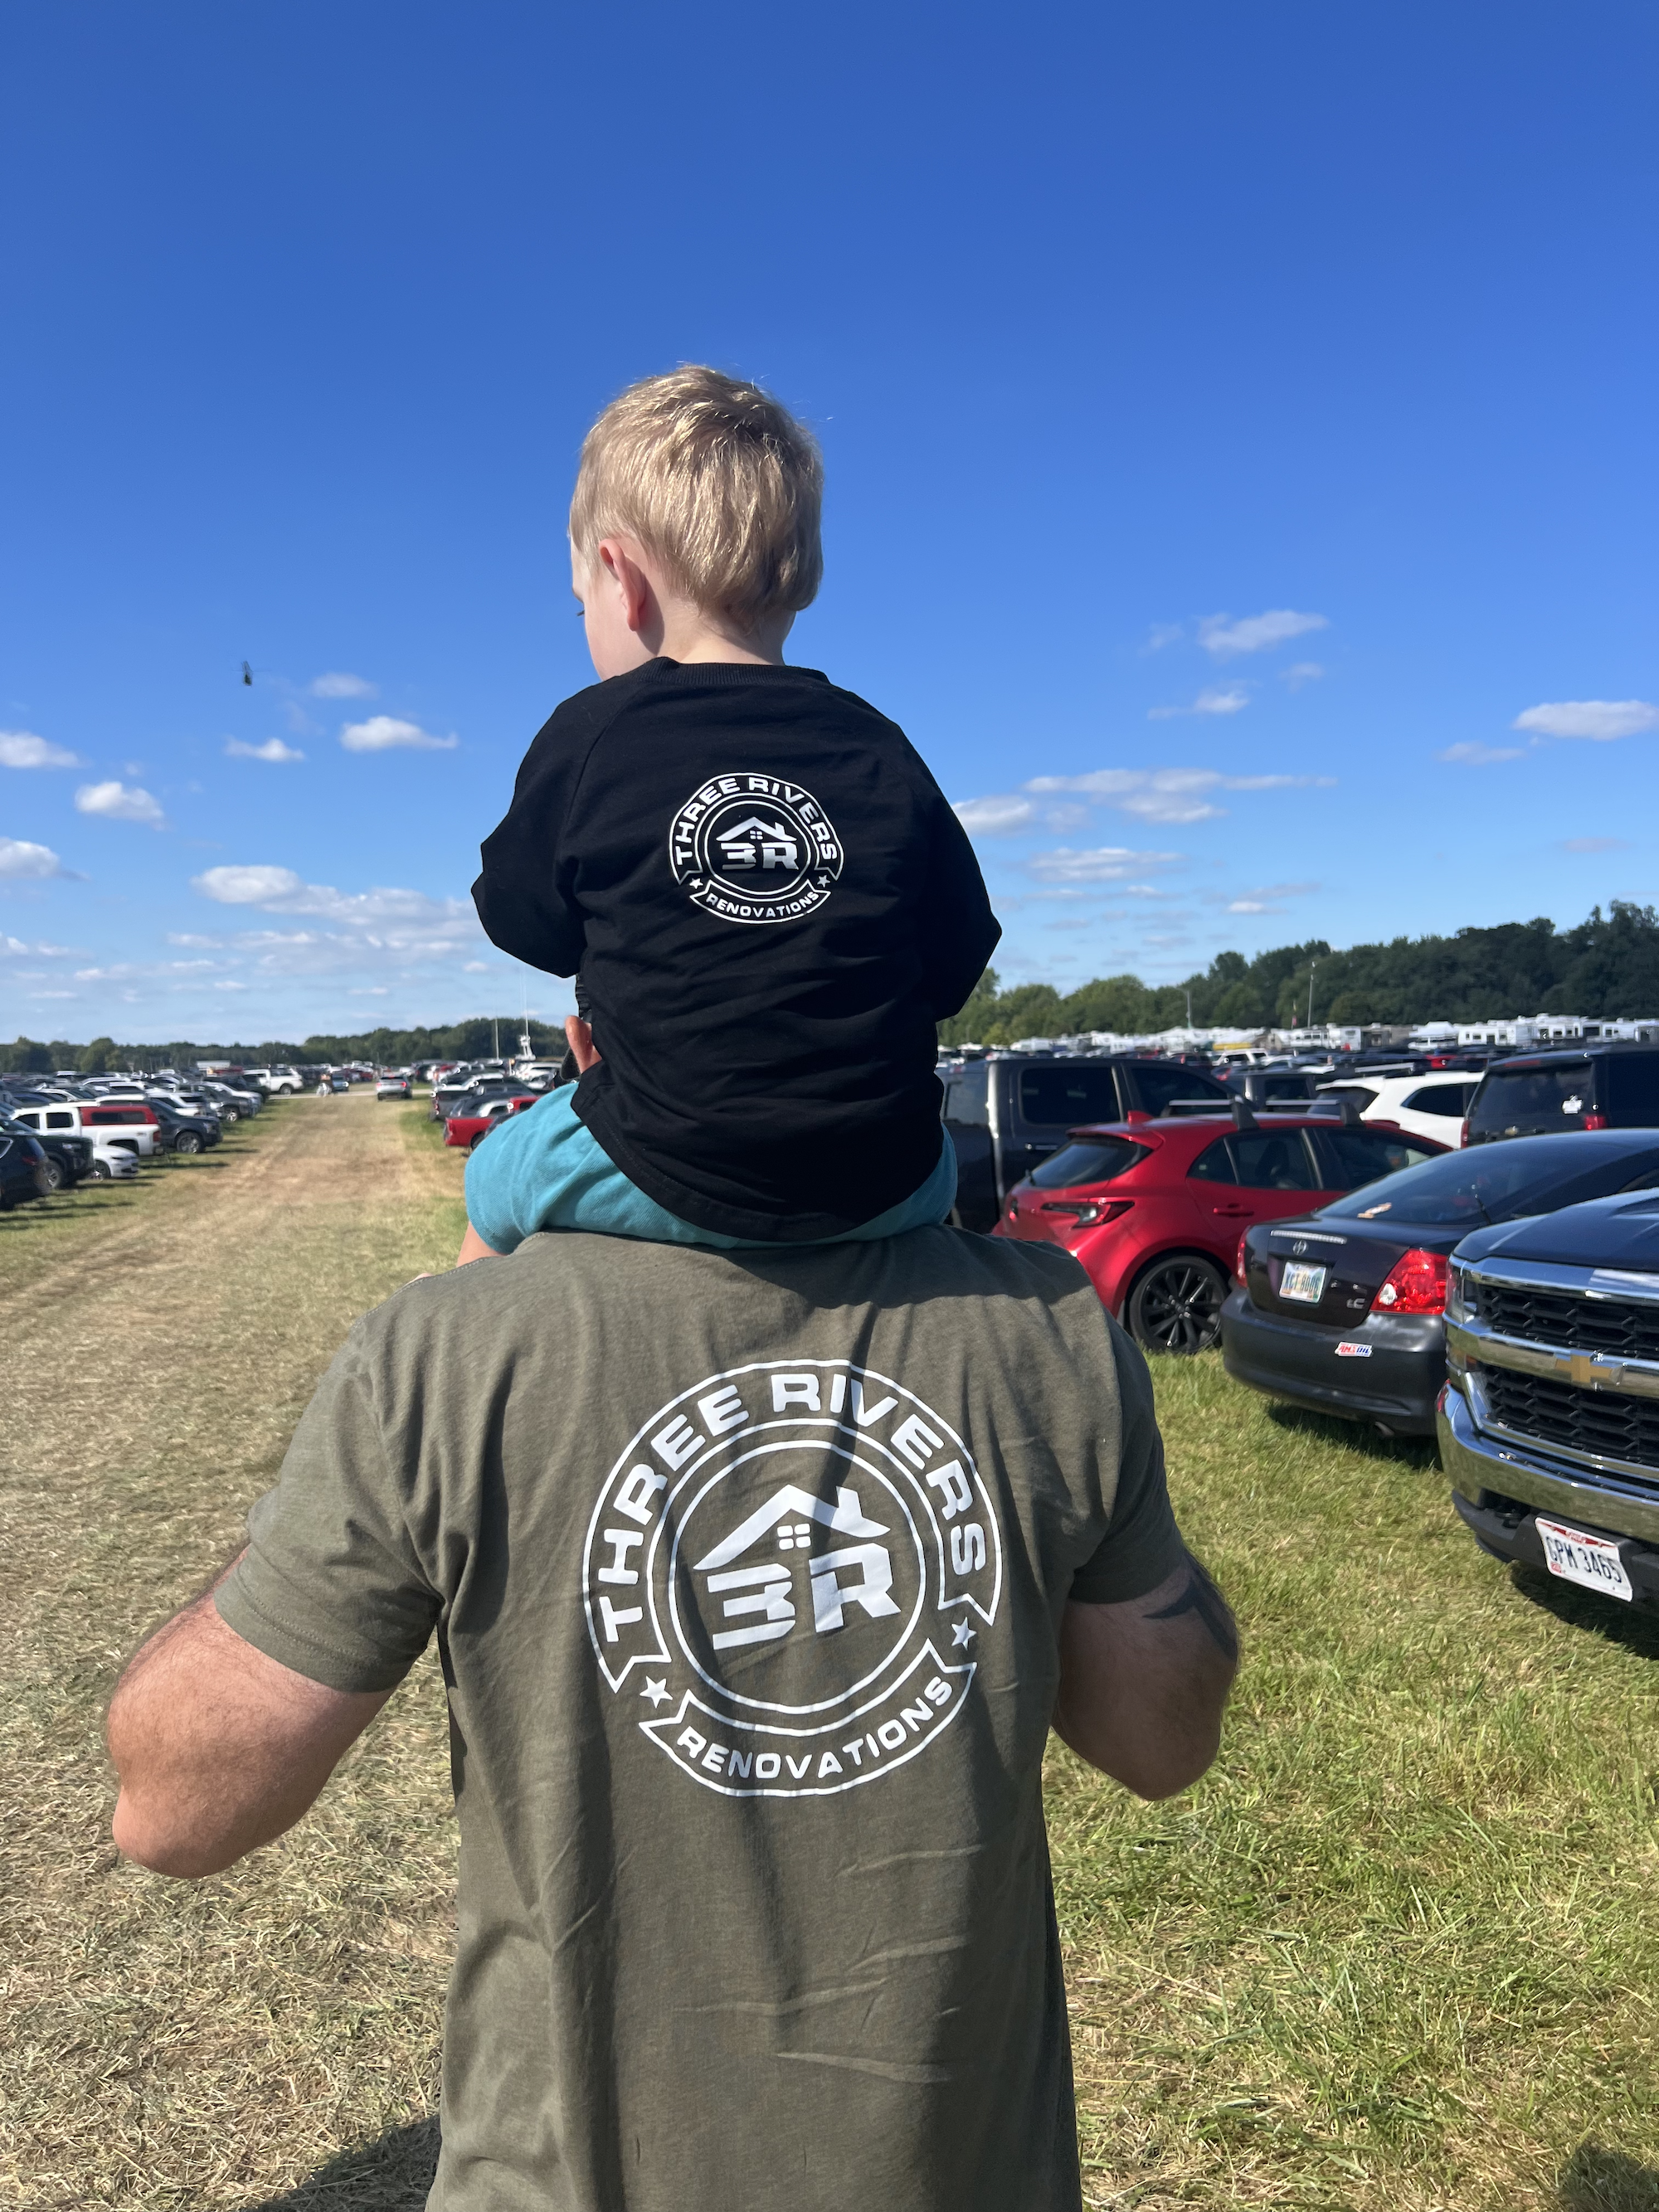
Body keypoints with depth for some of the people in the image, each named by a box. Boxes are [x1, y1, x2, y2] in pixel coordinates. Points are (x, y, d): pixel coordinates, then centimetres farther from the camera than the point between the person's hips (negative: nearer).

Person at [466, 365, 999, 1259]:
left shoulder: (591, 736, -5)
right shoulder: (880, 750, 2)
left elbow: (528, 925, 9)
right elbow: (955, 964, 8)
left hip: (662, 1180, -2)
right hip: (883, 1189, 3)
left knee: (492, 1183, 28)